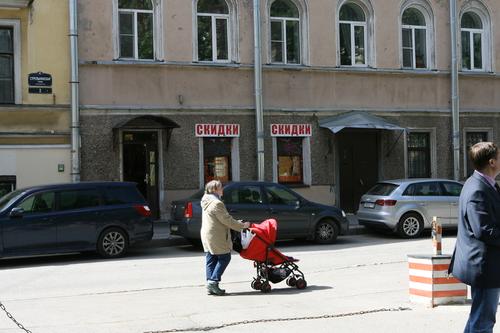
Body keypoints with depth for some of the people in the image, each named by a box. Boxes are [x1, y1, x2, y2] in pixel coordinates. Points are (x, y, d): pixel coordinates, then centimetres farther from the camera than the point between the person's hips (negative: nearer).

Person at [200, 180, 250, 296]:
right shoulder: (217, 203, -17)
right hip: (217, 237, -10)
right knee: (225, 258, 0)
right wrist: (242, 225, -7)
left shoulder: (207, 202, 16)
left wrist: (236, 222, 19)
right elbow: (226, 220, -17)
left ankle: (210, 287, 11)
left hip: (206, 235, 10)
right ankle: (213, 281, -7)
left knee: (211, 260, 10)